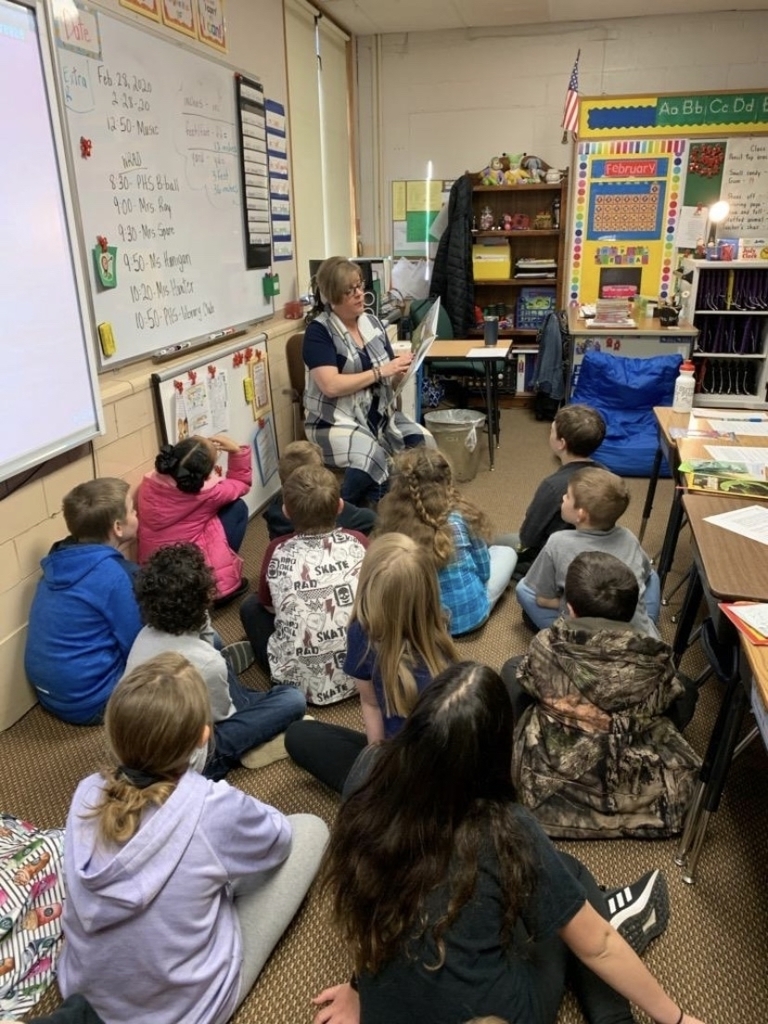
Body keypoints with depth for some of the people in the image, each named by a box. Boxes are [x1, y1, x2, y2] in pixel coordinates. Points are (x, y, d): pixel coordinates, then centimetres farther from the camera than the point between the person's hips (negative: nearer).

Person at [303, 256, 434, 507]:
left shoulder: (373, 323, 9)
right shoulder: (318, 332, -8)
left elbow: (390, 379, 12)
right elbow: (331, 385, -21)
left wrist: (402, 369, -11)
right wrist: (380, 371, -19)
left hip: (380, 414, 6)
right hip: (336, 420, -6)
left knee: (423, 444, -18)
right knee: (371, 459, -33)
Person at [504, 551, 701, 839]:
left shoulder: (545, 647, -22)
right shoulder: (654, 660, -21)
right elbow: (675, 705, 1)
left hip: (552, 781, 0)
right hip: (635, 792, 1)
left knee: (513, 669, 18)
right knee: (687, 690, 21)